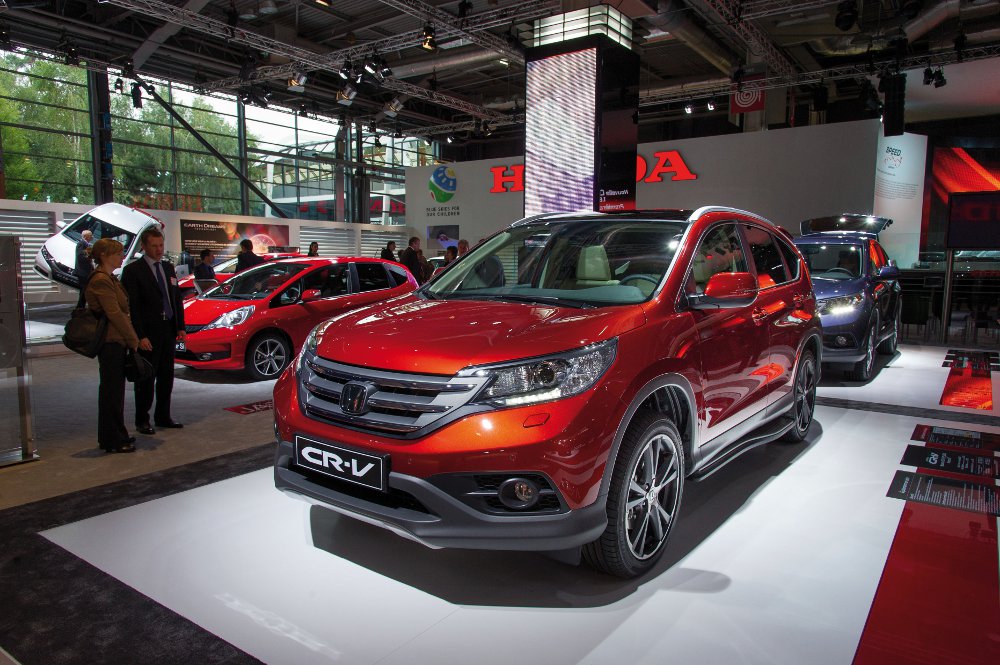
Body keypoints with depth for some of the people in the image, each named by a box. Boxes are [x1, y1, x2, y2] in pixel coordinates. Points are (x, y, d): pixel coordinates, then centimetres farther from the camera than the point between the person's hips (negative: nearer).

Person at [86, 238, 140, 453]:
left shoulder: (110, 278, 16)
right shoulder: (100, 281, -15)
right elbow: (115, 314, -20)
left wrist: (131, 338, 11)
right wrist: (133, 339, -13)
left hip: (116, 341, 10)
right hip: (110, 341, -10)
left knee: (115, 389, 16)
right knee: (111, 391, -2)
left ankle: (116, 435, 26)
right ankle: (111, 440, 7)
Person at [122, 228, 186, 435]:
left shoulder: (168, 268, 12)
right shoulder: (133, 270, -8)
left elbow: (177, 299, 15)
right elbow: (131, 306, -12)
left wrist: (180, 327, 8)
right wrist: (140, 336, -17)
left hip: (168, 331, 6)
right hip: (148, 333, -6)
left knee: (166, 376, 13)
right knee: (146, 378, 2)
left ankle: (163, 416, 24)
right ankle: (142, 420, 14)